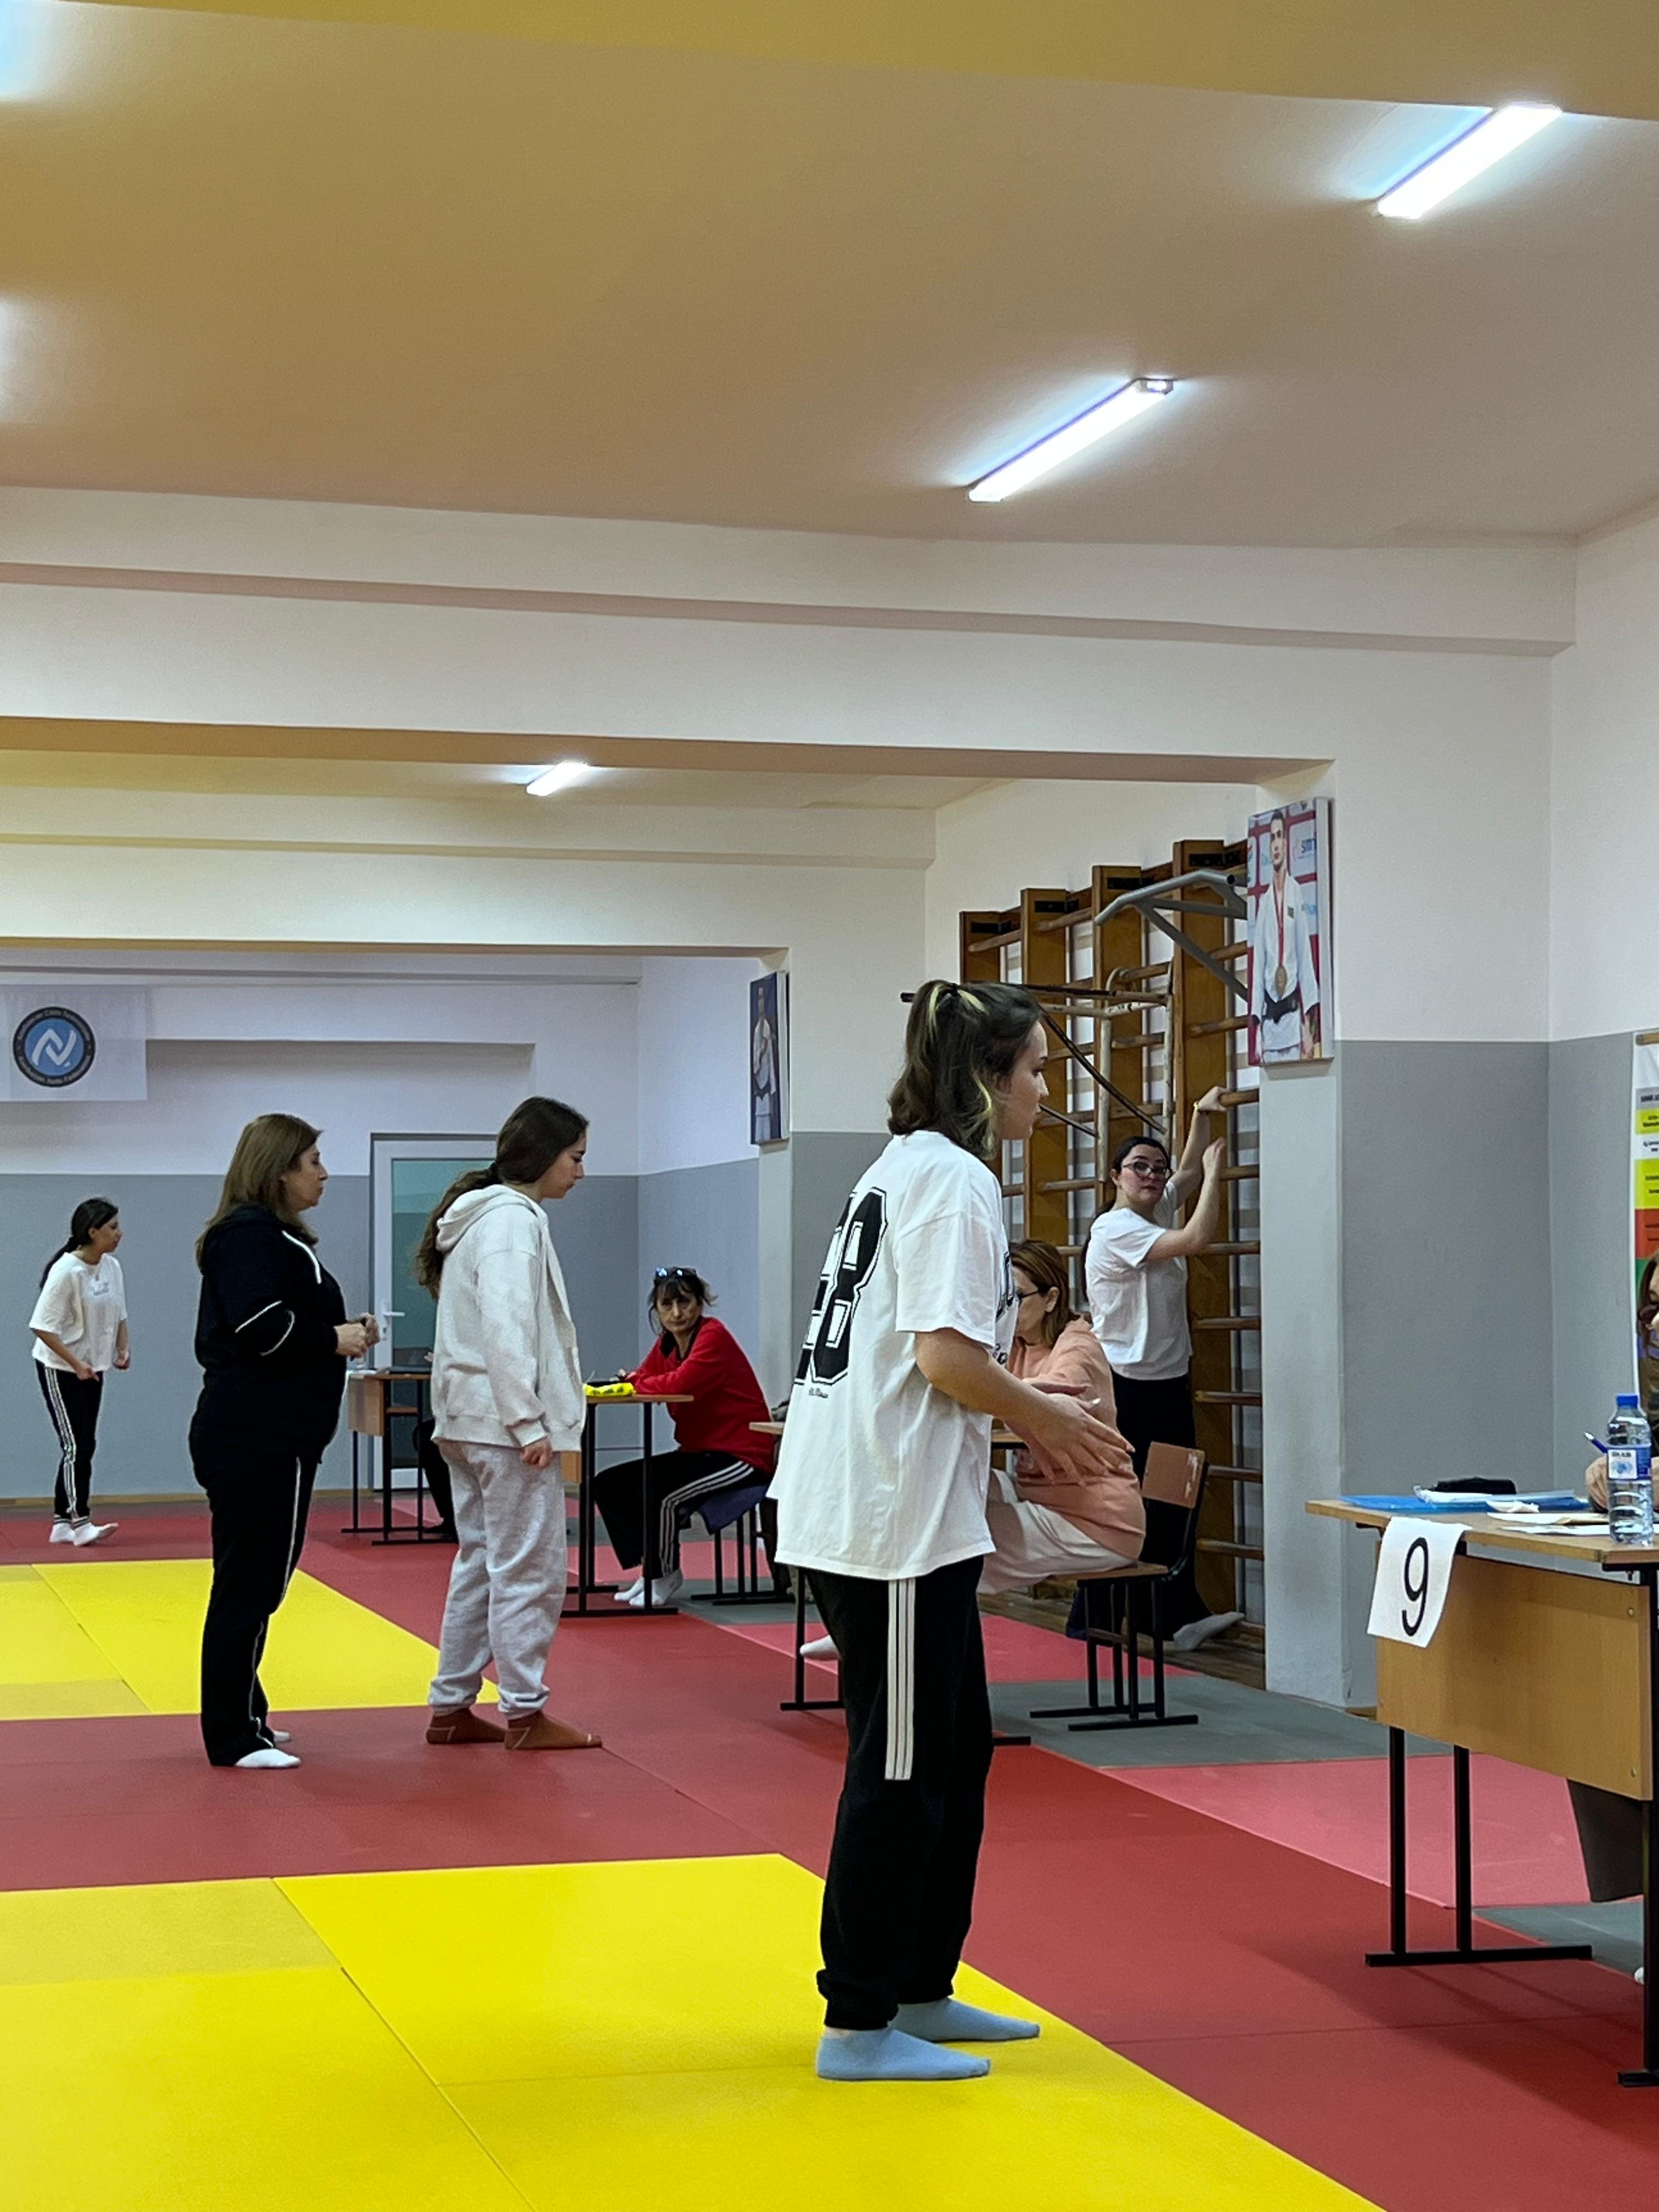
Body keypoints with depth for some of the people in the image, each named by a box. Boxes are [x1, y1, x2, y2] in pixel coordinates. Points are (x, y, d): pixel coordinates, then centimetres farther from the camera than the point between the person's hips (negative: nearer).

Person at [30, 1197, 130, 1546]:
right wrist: (76, 1363, -23)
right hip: (59, 1369, -8)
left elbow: (118, 1314, 15)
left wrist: (123, 1348, -1)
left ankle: (62, 1523, 16)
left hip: (93, 1369, 8)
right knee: (76, 1446, -11)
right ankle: (81, 1523, -11)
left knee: (84, 1446, 9)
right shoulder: (66, 1272, -22)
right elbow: (42, 1326, -21)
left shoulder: (112, 1267, 0)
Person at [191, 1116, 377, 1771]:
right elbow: (258, 1324, -25)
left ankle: (240, 1718, 24)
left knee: (252, 1584, 16)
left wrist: (343, 1333, 5)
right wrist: (334, 1339, -13)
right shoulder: (249, 1235, -12)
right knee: (250, 1585, -7)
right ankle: (234, 1737, -4)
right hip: (256, 1440, -11)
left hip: (268, 1439, 11)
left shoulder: (269, 1235, 21)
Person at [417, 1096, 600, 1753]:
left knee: (481, 1562, 13)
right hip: (505, 1422, -10)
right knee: (529, 1568, -4)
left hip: (468, 1420, 10)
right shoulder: (513, 1220, -14)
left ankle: (451, 1706, 17)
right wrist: (527, 1423, -22)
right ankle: (524, 1713, 1)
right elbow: (506, 1327, -22)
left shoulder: (483, 1216, 18)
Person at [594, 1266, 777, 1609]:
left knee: (659, 1492, -29)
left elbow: (682, 1383, -27)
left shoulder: (714, 1336, -15)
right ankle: (651, 1570, 9)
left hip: (740, 1455, -10)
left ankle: (666, 1577, -5)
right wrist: (628, 1383, -20)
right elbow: (643, 1378, 5)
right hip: (698, 1450, 10)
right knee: (609, 1483, 3)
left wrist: (637, 1384, -11)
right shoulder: (667, 1342, 11)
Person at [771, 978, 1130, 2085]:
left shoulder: (903, 1168, 17)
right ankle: (859, 2024, 7)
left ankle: (920, 1990, 27)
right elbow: (947, 1358, -22)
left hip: (888, 1510, 10)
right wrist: (1047, 1420, -7)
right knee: (902, 1769, -1)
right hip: (896, 1519, -10)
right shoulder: (957, 1179, -14)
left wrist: (1028, 1408, 16)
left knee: (954, 1752, 17)